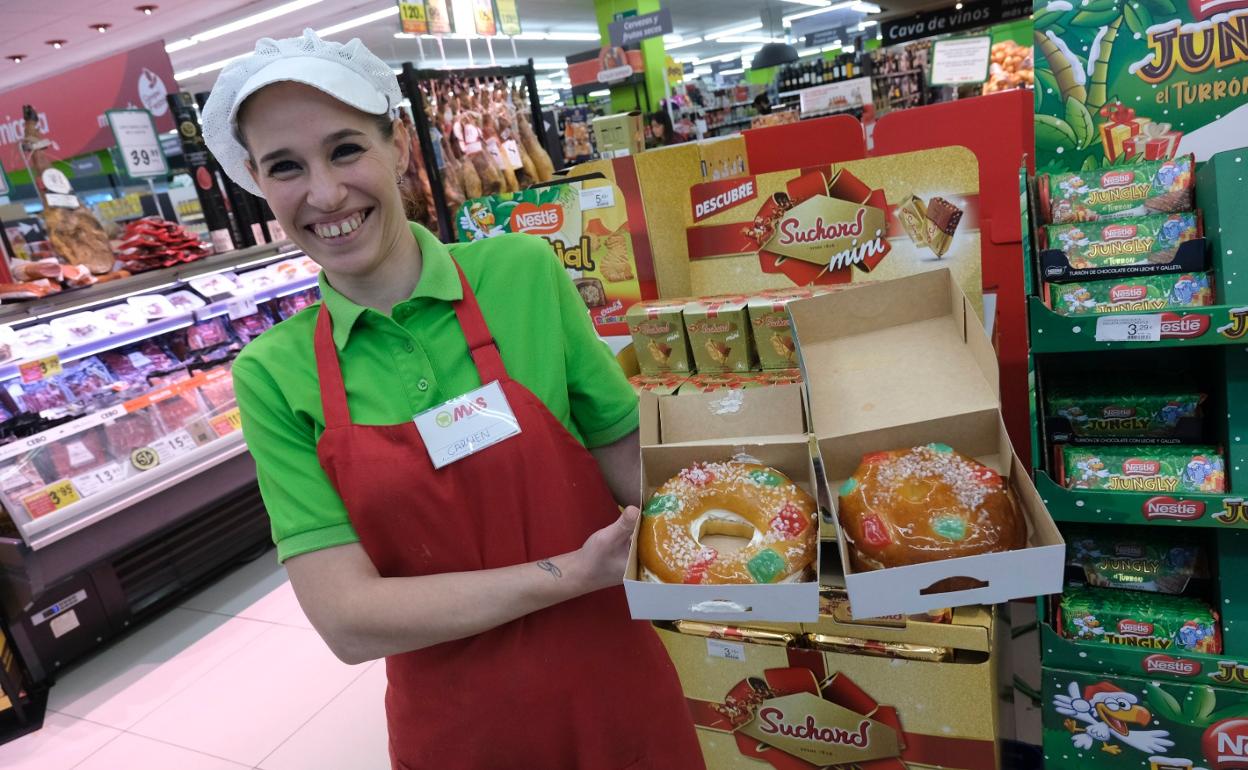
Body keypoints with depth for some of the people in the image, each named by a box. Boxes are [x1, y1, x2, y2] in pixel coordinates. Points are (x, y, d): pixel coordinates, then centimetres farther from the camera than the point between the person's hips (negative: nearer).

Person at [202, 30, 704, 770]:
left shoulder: (522, 272, -12)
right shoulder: (273, 376, -10)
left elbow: (634, 461, -5)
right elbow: (348, 619, -15)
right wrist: (572, 573, -20)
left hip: (616, 695, 0)